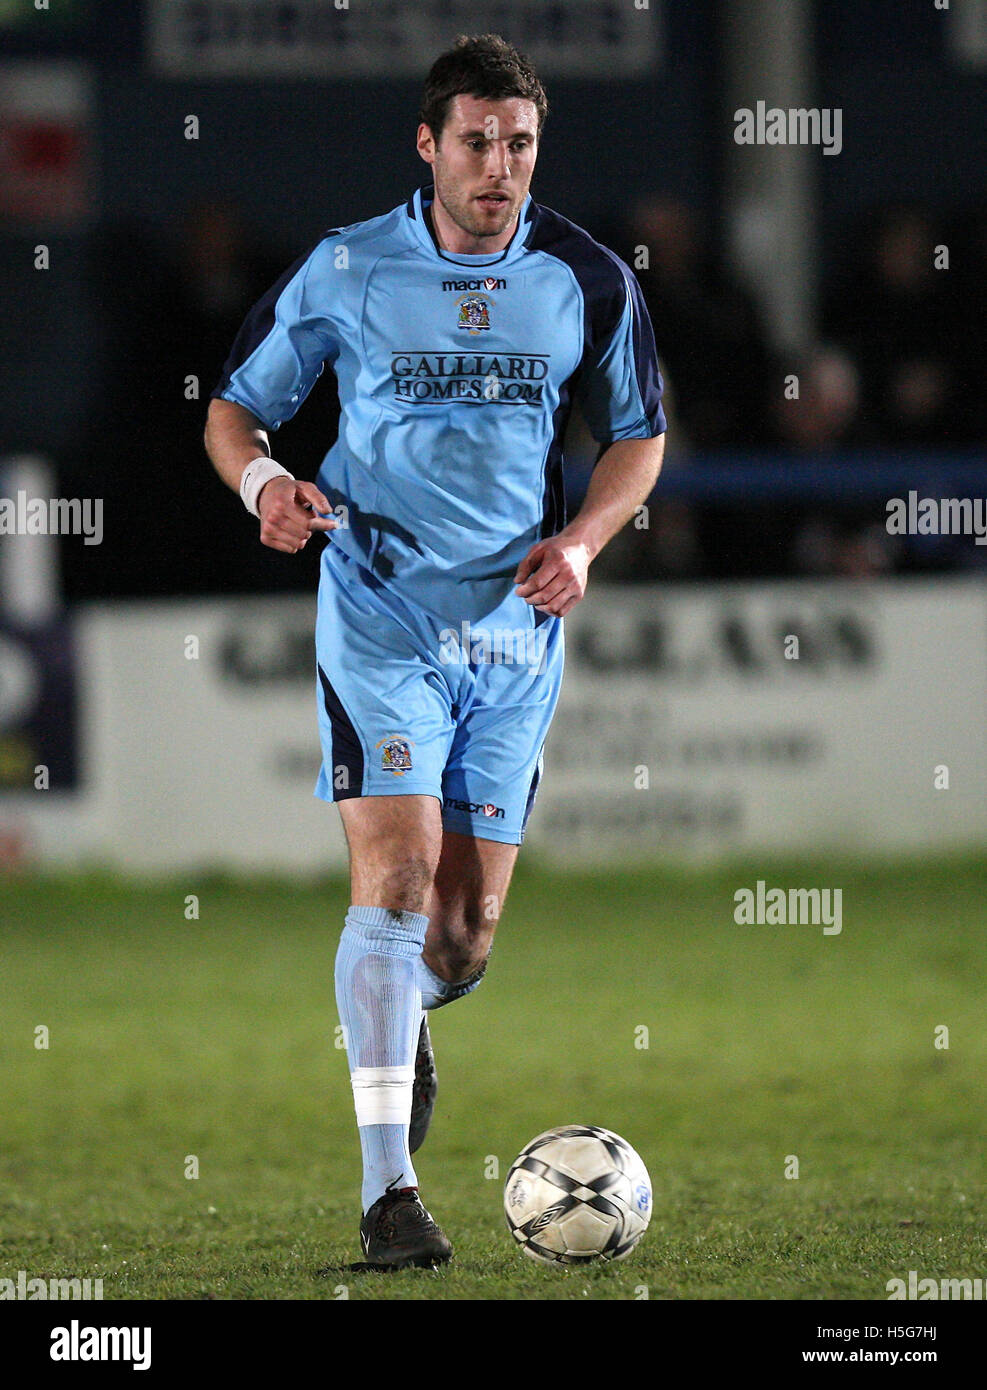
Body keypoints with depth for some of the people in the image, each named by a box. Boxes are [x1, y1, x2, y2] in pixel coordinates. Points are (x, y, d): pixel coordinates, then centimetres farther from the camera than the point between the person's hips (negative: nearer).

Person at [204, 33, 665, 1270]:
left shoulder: (587, 282, 2)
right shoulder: (345, 271, -3)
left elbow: (637, 436, 14)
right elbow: (235, 405, 7)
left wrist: (581, 540, -4)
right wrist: (264, 480, -16)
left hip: (515, 628, 3)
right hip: (380, 615, -3)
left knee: (467, 932, 6)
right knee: (396, 873, -18)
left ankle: (400, 1016, 44)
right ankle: (387, 1187, -20)